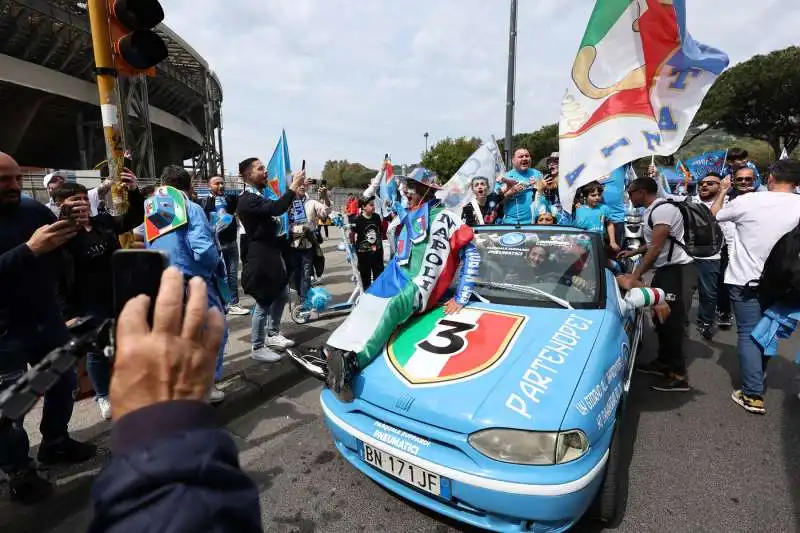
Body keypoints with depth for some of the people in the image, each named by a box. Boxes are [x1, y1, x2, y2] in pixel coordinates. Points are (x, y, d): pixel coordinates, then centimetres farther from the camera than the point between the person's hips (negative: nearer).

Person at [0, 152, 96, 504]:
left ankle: (55, 442, 38)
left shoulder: (34, 209, 0)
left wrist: (77, 225, -15)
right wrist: (30, 249, -33)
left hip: (48, 319, 5)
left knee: (63, 383, 17)